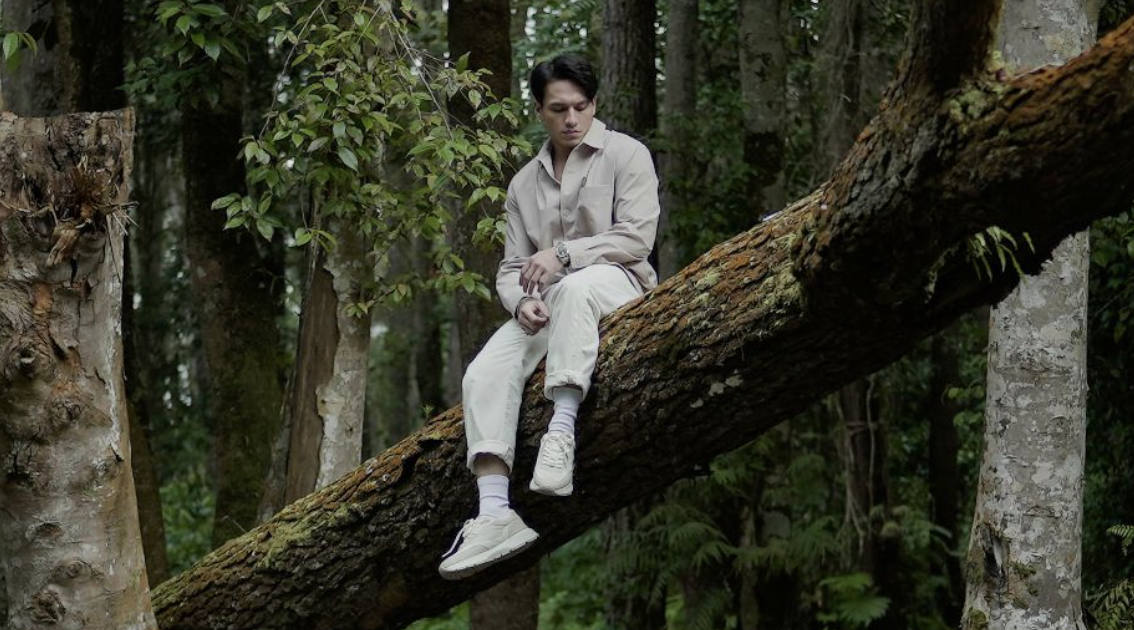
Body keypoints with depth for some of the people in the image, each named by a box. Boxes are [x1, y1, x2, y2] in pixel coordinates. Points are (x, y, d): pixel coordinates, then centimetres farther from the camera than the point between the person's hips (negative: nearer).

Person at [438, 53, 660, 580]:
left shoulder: (625, 155, 4)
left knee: (575, 287, -42)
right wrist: (521, 300, -11)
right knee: (485, 373, -25)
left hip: (617, 283, -4)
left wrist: (563, 253, -18)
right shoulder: (525, 182, 18)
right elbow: (511, 268, 13)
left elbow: (637, 235, -8)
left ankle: (562, 429, -50)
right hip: (546, 305, 4)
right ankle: (494, 515, -40)